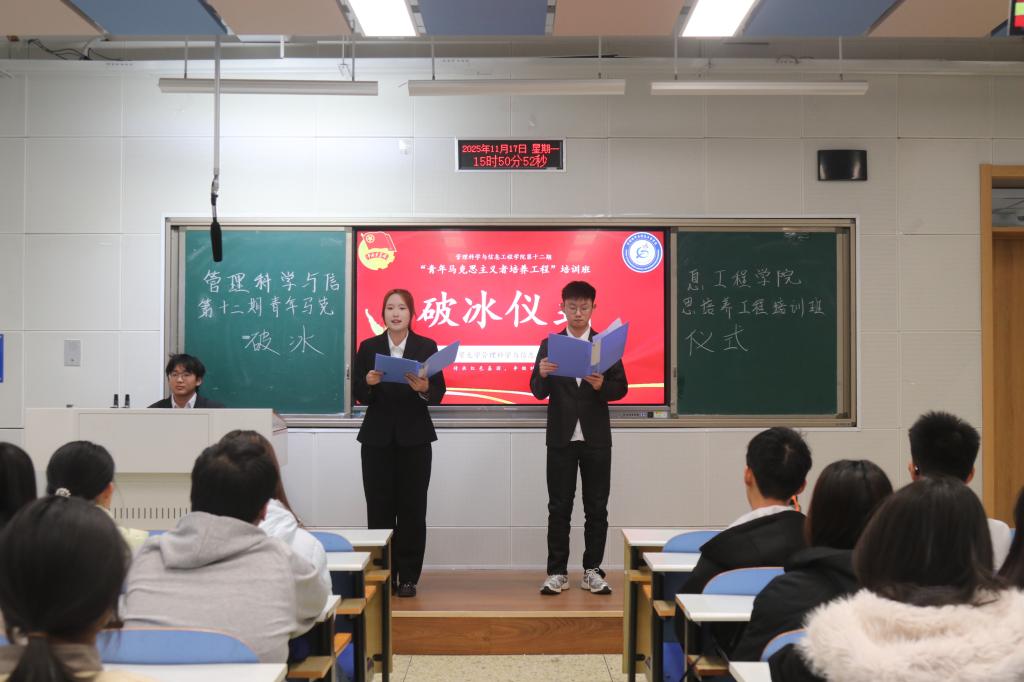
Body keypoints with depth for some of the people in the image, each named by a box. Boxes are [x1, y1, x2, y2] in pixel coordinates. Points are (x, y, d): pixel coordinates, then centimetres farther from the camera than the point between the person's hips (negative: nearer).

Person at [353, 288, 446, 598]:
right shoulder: (368, 347, 5)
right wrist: (368, 383, -18)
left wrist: (425, 389, -22)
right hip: (377, 438, 1)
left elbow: (439, 395, -1)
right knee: (379, 509, 1)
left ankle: (408, 577, 10)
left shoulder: (427, 347, 3)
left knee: (412, 509, 1)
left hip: (414, 438, -1)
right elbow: (358, 395, 3)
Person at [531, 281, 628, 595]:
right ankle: (557, 572, 10)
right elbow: (538, 392, -1)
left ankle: (592, 570, 14)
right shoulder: (549, 345, 4)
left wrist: (601, 385, -21)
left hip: (596, 437, 0)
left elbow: (621, 388, 0)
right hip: (561, 437, 0)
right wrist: (542, 374, -22)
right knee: (559, 507, 3)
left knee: (596, 508, 5)